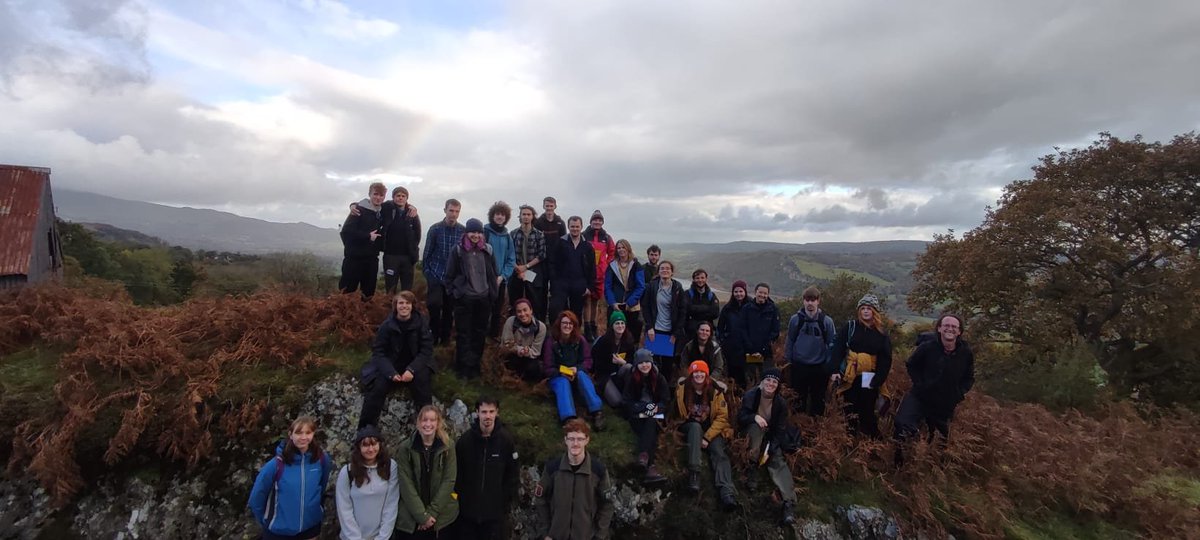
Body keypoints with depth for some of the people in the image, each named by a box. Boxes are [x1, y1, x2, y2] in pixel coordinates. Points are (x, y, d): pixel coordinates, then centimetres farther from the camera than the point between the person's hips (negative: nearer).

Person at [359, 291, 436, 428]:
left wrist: (412, 370, -25)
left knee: (423, 378, -29)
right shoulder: (387, 325, -9)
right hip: (391, 365, 1)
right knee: (377, 388, -22)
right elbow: (378, 351, -7)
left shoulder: (421, 322, -10)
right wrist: (391, 372, -23)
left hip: (415, 364, -1)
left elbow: (426, 350, -10)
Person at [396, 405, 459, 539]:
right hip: (411, 519, 0)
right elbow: (406, 484, -8)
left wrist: (432, 512, -12)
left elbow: (449, 481, -5)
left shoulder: (447, 448, -2)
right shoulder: (405, 448, -5)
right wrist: (422, 515, -13)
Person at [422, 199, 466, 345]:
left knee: (450, 308, 8)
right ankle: (433, 336, 8)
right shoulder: (435, 229, -5)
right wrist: (426, 272, 0)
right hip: (436, 275, -1)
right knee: (434, 305, -10)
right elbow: (427, 252, 0)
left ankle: (445, 337, 22)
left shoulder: (464, 230, -3)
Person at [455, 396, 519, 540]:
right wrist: (459, 498, -1)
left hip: (496, 510, -1)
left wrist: (508, 501, -4)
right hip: (467, 509, 1)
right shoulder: (465, 439, -6)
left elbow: (513, 474, -3)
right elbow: (456, 472, 1)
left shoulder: (506, 439, -8)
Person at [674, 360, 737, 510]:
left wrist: (707, 437, -19)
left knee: (719, 452, -28)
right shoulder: (682, 388, -6)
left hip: (712, 430, 0)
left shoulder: (716, 391, -9)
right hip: (690, 428, 0)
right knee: (695, 426, -35)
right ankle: (693, 473, -41)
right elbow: (676, 412, 6)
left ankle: (726, 492, -47)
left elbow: (722, 417, -9)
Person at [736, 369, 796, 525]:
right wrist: (754, 416, -36)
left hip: (770, 438, 1)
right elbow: (740, 418, -16)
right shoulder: (751, 395, -15)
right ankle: (753, 467, -23)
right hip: (751, 433, -1)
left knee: (778, 463, -22)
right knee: (756, 426, -34)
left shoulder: (781, 403, -11)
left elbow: (779, 430, -11)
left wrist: (769, 450, -22)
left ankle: (789, 503, -32)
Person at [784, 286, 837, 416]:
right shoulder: (795, 319, -5)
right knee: (799, 400, 11)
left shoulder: (827, 321, -5)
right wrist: (788, 361, 2)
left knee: (818, 400, 12)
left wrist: (830, 366, -2)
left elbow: (832, 344, 0)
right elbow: (789, 342, 2)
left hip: (819, 367, 0)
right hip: (799, 366, 0)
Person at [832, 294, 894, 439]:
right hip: (850, 377, 0)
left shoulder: (882, 334, 3)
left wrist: (878, 380, -11)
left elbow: (886, 360, -1)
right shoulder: (850, 326, 0)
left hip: (870, 379, 0)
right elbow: (838, 350, -4)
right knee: (851, 411, 10)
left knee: (868, 412, 7)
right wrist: (835, 371, -14)